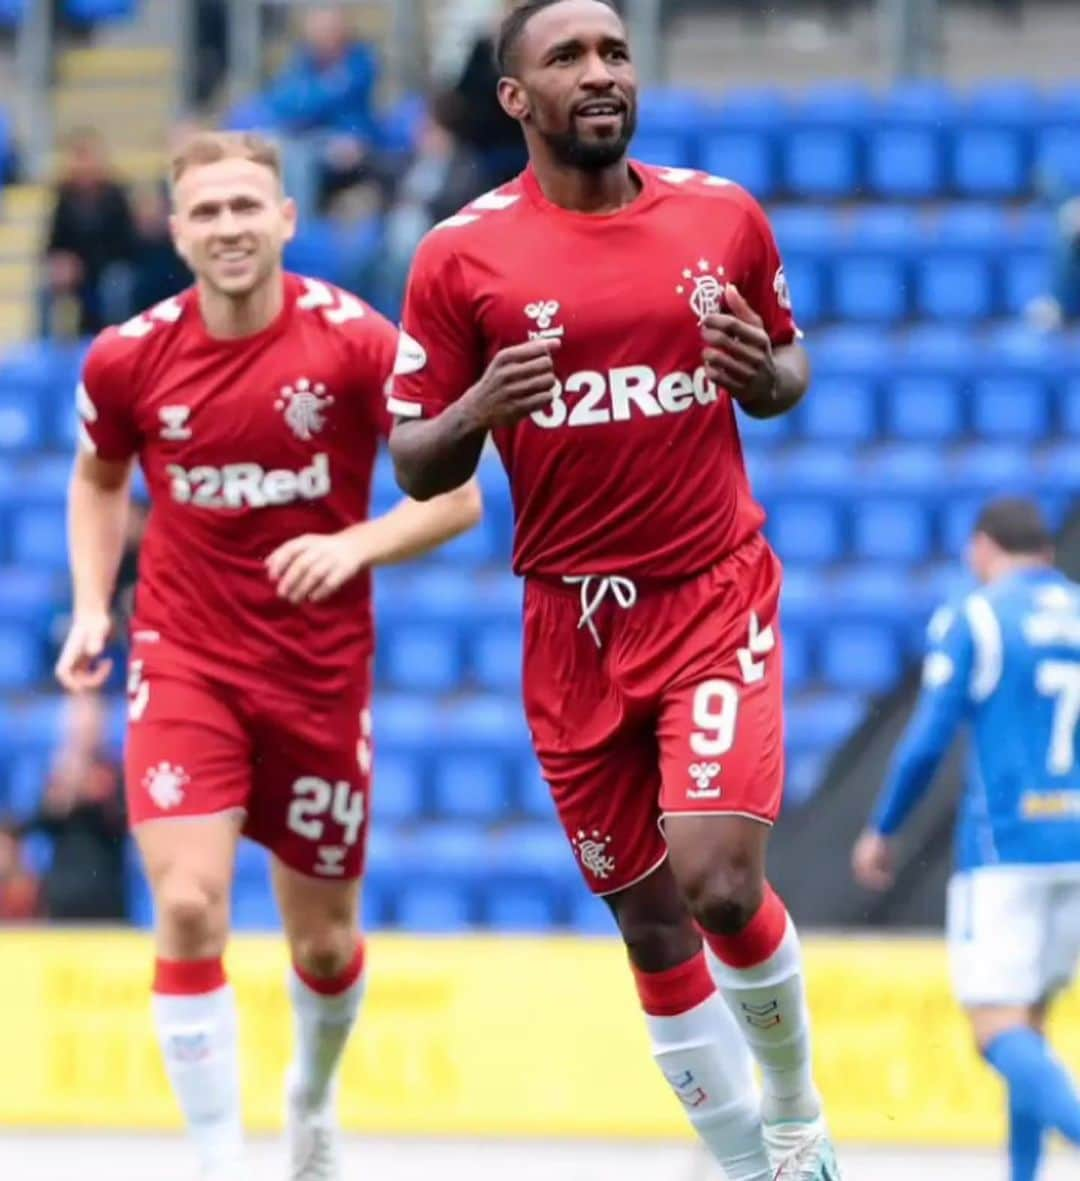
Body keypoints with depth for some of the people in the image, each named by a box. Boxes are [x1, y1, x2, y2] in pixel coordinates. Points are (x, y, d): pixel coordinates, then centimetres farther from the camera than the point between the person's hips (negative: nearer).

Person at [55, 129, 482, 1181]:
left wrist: (356, 545, -25)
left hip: (320, 674, 0)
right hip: (184, 662, 0)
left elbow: (455, 496, -8)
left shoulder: (359, 342, -12)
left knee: (324, 941, 12)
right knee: (188, 907, -19)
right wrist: (91, 609, 3)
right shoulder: (128, 358, -6)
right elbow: (97, 482, 16)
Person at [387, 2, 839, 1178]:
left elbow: (787, 363, 16)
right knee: (649, 918, 7)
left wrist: (765, 375, -8)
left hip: (714, 595, -1)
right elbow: (415, 466, 0)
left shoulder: (724, 217, 1)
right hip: (573, 625, 1)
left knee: (719, 883, -17)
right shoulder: (462, 255, -4)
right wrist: (478, 411, -22)